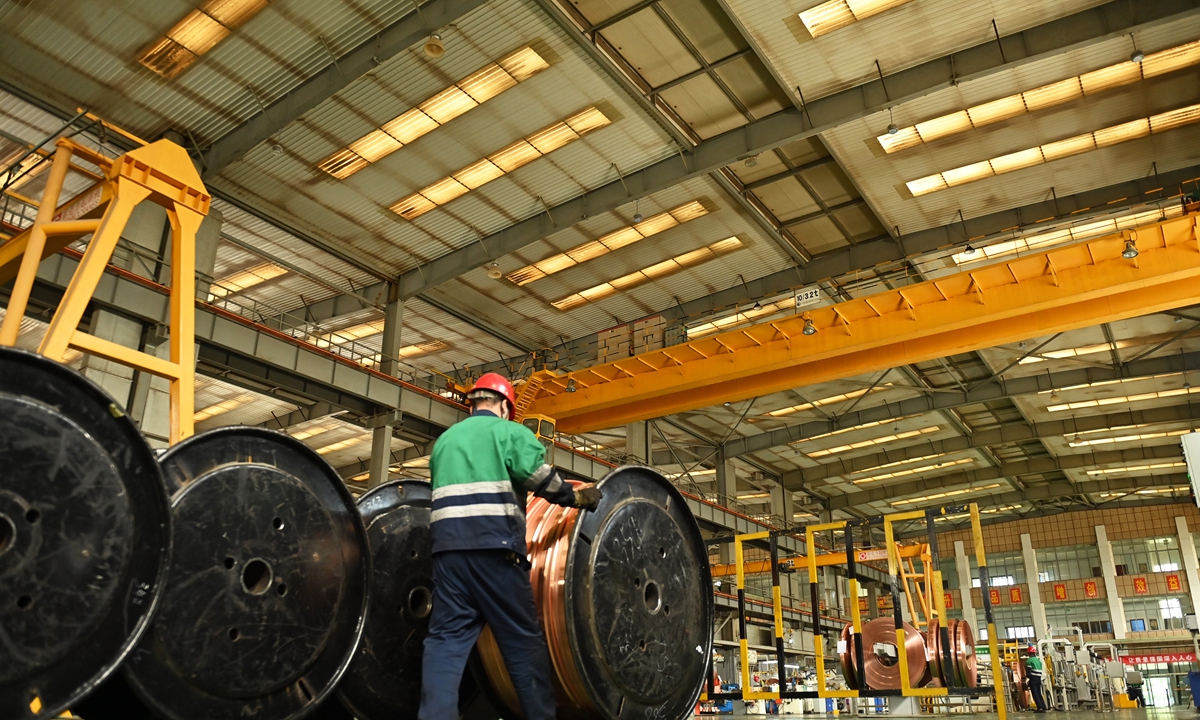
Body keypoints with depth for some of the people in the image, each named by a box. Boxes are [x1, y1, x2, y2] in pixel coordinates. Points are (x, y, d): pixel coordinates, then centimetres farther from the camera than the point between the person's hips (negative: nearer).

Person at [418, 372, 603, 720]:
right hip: (493, 545, -5)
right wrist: (576, 497, 5)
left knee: (446, 637, 3)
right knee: (523, 639, 3)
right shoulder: (509, 431, 7)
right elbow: (540, 476, -7)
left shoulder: (444, 440, 25)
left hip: (447, 544, 5)